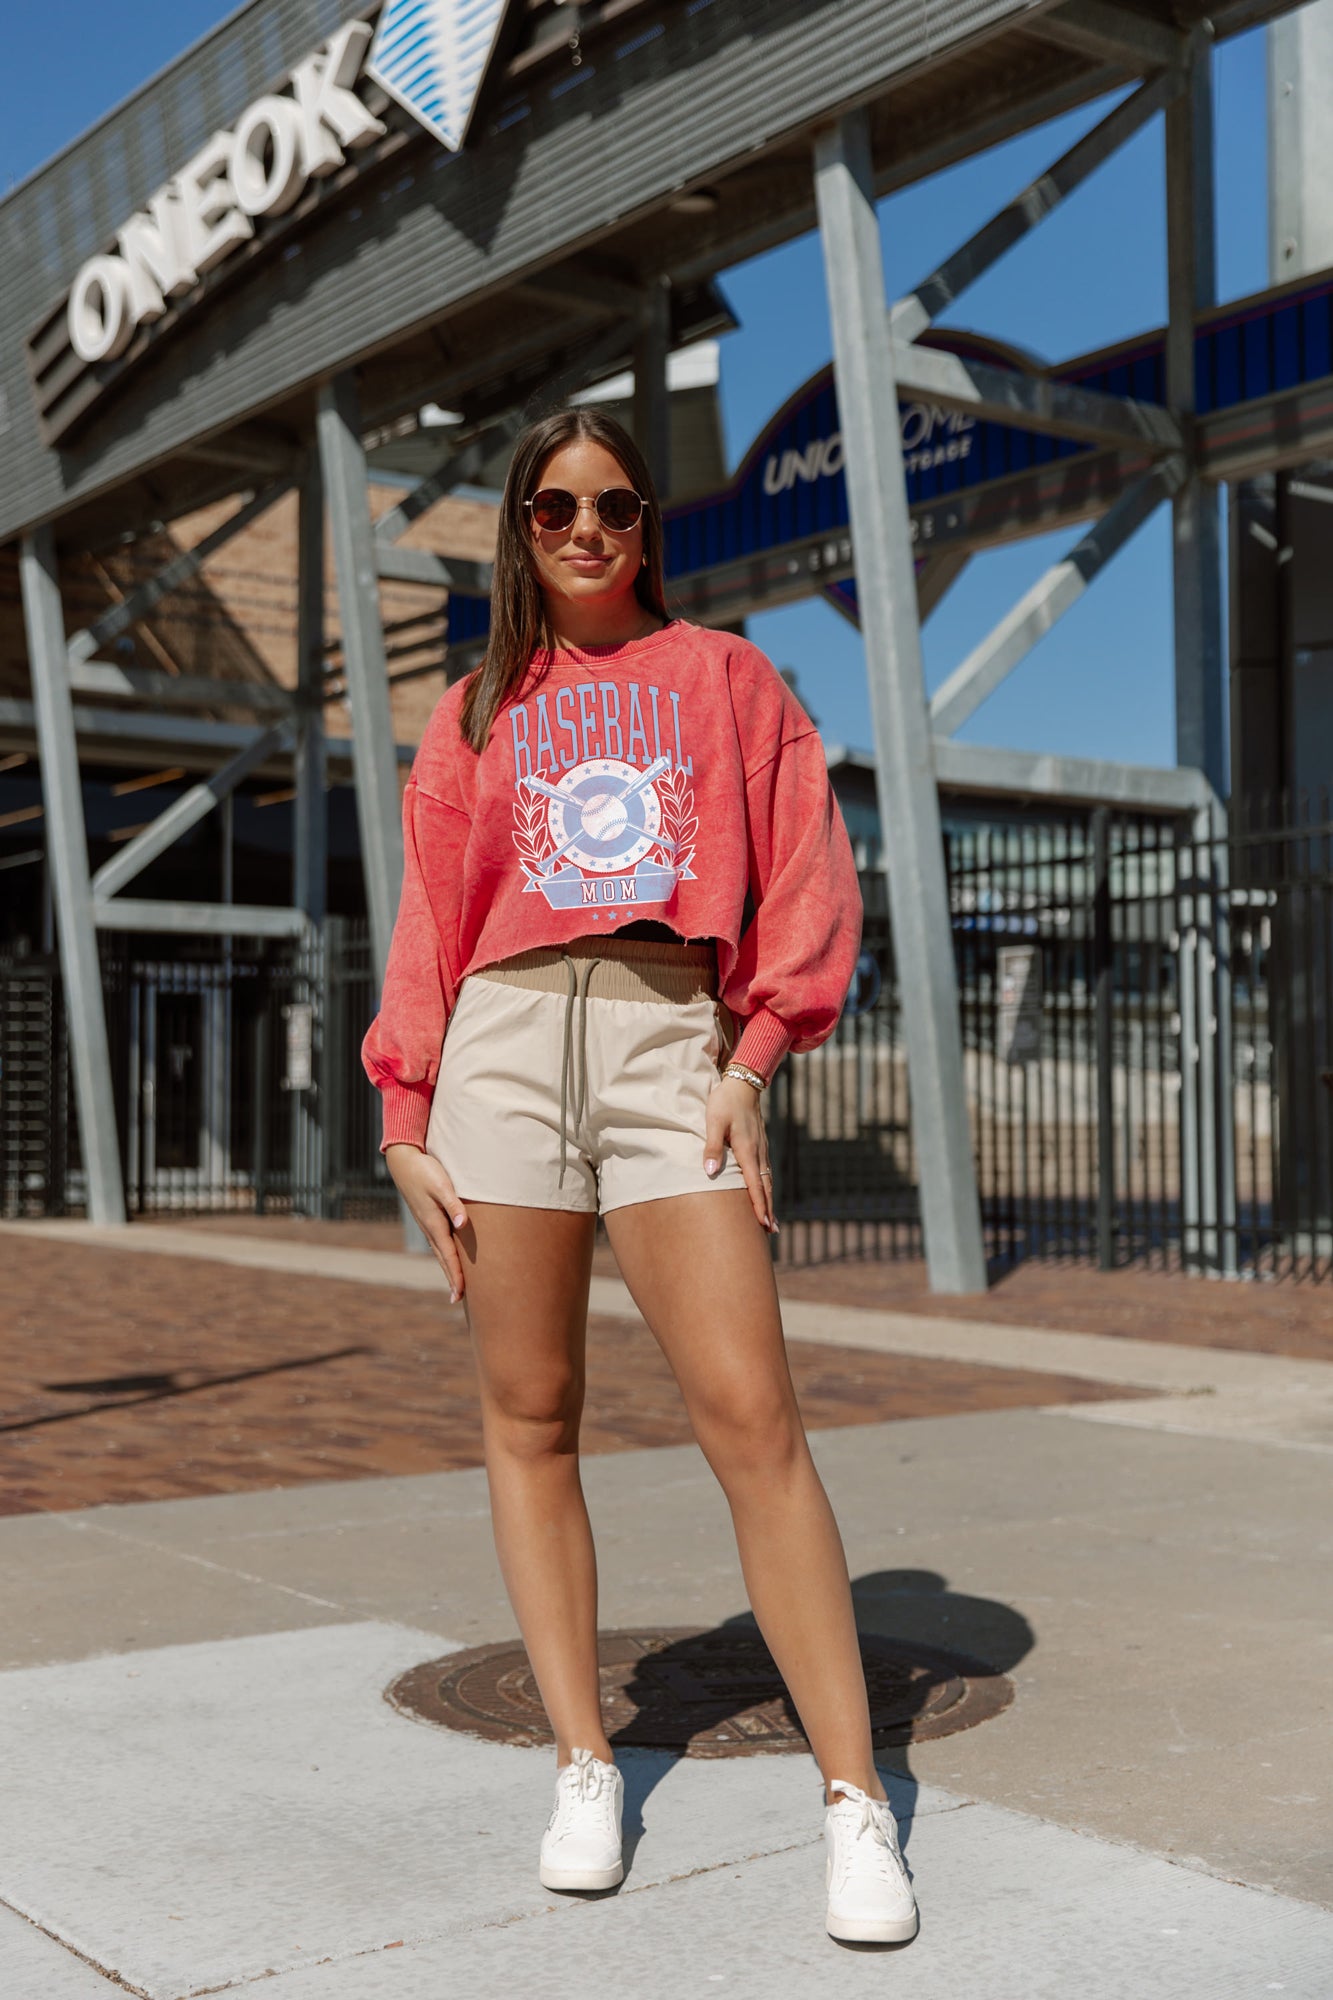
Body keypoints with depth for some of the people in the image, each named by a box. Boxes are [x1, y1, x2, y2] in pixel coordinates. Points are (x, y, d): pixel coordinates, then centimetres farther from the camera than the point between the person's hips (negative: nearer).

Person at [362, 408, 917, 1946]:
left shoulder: (723, 675, 15)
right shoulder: (474, 712, 19)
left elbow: (808, 881, 8)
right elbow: (427, 925, 15)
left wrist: (753, 1062, -5)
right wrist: (408, 1121, 5)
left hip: (675, 1041, -2)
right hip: (504, 1040, 3)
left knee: (751, 1416, -11)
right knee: (527, 1419, 1)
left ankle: (857, 1804, -7)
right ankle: (584, 1769, 12)